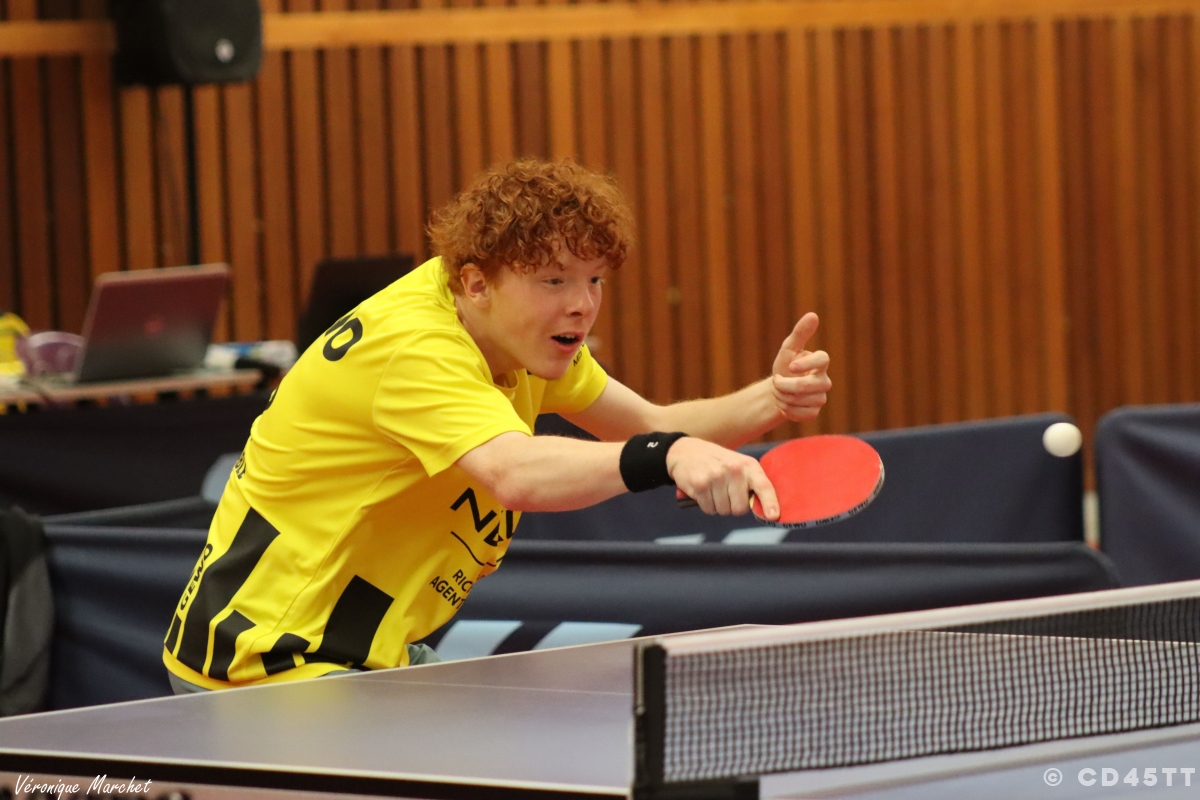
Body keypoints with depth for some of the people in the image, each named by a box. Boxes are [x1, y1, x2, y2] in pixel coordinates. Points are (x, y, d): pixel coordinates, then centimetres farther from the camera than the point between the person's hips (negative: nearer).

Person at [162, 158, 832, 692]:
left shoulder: (522, 328, 1)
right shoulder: (415, 348, -28)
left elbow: (647, 427, 8)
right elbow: (516, 473, -47)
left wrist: (770, 401, -11)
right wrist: (670, 455, -62)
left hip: (372, 654, 10)